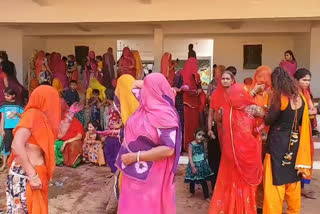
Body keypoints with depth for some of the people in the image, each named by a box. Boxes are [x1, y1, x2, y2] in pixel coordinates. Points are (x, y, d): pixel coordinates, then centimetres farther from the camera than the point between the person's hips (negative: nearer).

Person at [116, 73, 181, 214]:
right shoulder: (145, 108, 4)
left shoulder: (164, 114, -21)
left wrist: (134, 157, -23)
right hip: (135, 172, 8)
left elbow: (168, 149, -27)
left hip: (150, 175, -8)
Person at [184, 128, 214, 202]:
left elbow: (204, 154, 11)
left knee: (204, 181, 3)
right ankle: (192, 192, 40)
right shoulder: (191, 145, -13)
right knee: (192, 181, 15)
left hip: (202, 165, 2)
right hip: (194, 165, -2)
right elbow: (190, 157, -15)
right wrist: (193, 167, -19)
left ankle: (207, 197, 13)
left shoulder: (202, 144, -1)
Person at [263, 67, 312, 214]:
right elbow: (302, 122, 9)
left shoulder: (280, 97, -15)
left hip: (278, 143, -7)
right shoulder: (300, 97, 3)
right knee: (293, 178, 20)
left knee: (275, 179, 3)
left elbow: (268, 120, -13)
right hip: (294, 142, 7)